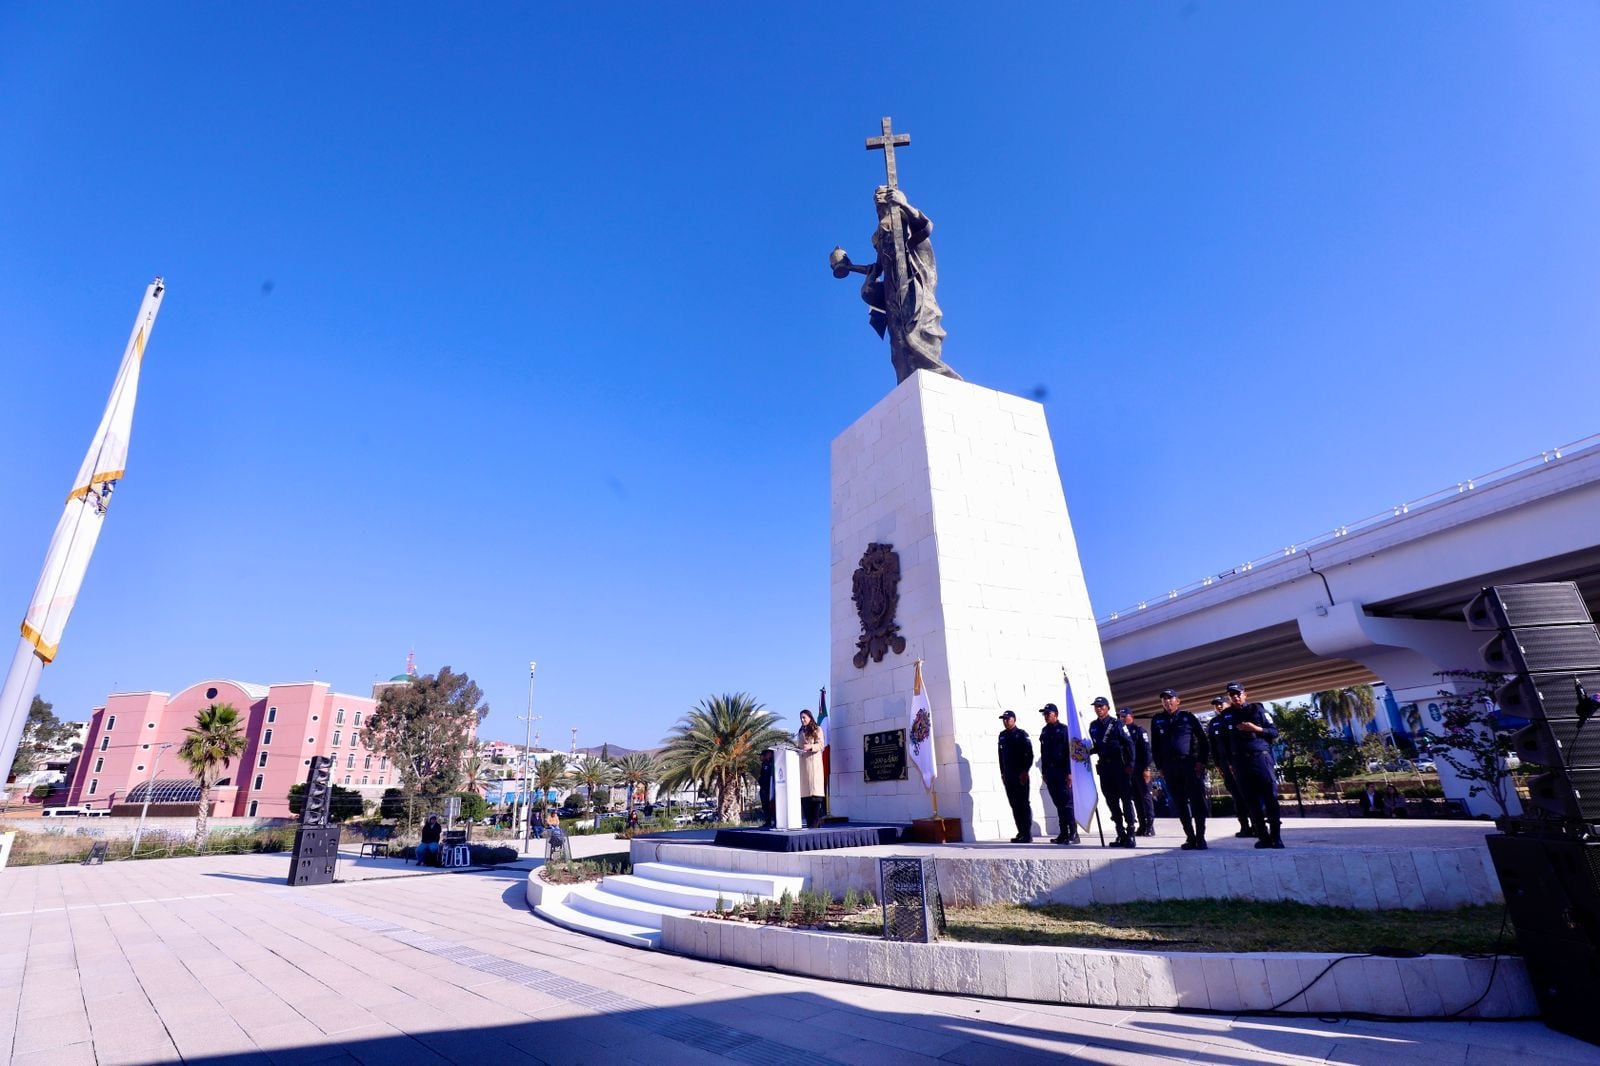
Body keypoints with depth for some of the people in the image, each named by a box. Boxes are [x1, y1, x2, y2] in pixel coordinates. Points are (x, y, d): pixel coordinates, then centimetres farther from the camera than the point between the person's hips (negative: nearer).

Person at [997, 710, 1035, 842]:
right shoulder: (1002, 735, 12)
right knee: (1014, 806, 7)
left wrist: (1025, 771, -13)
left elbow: (1030, 754, -8)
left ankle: (1028, 835, 1)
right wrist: (1002, 772, 12)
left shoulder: (1021, 734, -4)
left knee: (1024, 804, -3)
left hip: (1021, 775, -5)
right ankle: (1021, 833, 14)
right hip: (1008, 776, 6)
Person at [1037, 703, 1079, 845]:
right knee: (1058, 803, 8)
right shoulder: (1044, 731, 15)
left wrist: (1069, 772, -16)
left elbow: (1070, 752, -11)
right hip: (1050, 772, 7)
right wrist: (1044, 771, 14)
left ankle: (1073, 834, -1)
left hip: (1063, 771, -6)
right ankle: (1064, 833, 13)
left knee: (1067, 803, -5)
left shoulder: (1063, 729, -6)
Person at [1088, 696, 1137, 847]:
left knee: (1126, 799, -3)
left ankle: (1130, 834, 2)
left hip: (1119, 766, -6)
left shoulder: (1116, 724, -5)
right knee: (1112, 801, 8)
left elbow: (1129, 744, -8)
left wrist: (1130, 764, -14)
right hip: (1104, 766, 6)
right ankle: (1121, 835, 16)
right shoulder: (1093, 726, 11)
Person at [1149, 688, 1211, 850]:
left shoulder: (1188, 717, 3)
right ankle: (1190, 838, 11)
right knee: (1180, 804, 4)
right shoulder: (1157, 720, 10)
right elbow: (1154, 746, 13)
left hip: (1191, 764, -3)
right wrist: (1160, 767, 7)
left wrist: (1202, 761, -5)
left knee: (1197, 802, -4)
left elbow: (1203, 740, 3)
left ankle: (1200, 838, 2)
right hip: (1170, 768, 3)